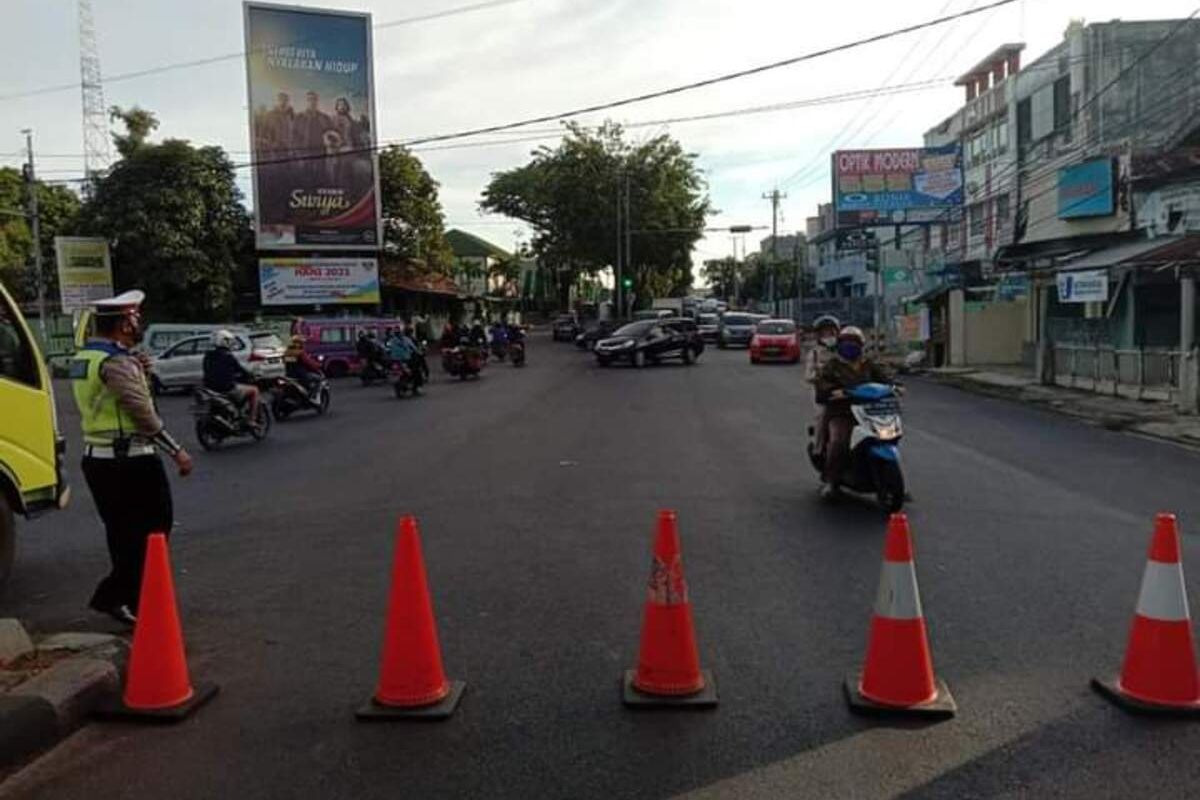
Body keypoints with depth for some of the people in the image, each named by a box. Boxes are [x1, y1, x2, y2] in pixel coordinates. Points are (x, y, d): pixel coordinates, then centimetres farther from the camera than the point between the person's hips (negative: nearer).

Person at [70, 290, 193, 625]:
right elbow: (144, 414, -23)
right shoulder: (118, 361, -18)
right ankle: (112, 596, 4)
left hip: (97, 458, 10)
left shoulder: (83, 357, 12)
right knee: (153, 529, 1)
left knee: (124, 533, 17)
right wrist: (177, 452, -17)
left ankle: (129, 600, 27)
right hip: (130, 461, -10)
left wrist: (137, 372, 7)